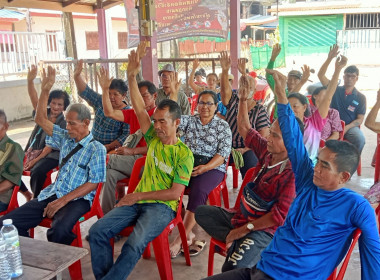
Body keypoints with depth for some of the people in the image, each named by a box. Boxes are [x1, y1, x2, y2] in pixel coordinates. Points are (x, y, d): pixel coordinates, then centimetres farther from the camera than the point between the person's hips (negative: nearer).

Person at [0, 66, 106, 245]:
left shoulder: (97, 149, -6)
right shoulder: (66, 139, 15)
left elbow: (93, 183, -12)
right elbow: (41, 120, 19)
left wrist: (62, 201, -17)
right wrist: (45, 90, 9)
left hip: (77, 199, -6)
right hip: (52, 193, 7)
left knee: (59, 230, -39)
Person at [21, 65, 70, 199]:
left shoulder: (63, 123, -6)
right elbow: (34, 98, -8)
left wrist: (36, 160, -17)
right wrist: (30, 80, -24)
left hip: (51, 155, -5)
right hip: (32, 151, 6)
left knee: (37, 171, -34)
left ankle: (35, 198, -8)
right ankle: (27, 194, 10)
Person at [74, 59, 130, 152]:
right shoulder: (101, 102, 10)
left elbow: (126, 135, -11)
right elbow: (85, 92, 5)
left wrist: (109, 146, -17)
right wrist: (77, 76, -9)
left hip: (113, 149, -6)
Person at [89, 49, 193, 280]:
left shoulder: (184, 154, -8)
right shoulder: (154, 138, 8)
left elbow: (175, 193, -12)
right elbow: (140, 109, 1)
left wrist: (139, 195, -11)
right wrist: (132, 77, -8)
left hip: (162, 206, -6)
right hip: (137, 201, 6)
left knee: (134, 245, -30)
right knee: (97, 231, -12)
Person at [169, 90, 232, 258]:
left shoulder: (223, 126, 8)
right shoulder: (189, 121, 17)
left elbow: (223, 153, -3)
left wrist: (206, 167, -18)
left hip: (213, 168, -3)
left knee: (198, 190, -34)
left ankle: (181, 239, -25)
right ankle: (189, 235, -17)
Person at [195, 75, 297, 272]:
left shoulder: (293, 172, -24)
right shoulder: (267, 150, -1)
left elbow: (280, 216, -27)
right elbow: (245, 129, 14)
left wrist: (243, 229, -21)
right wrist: (243, 99, 4)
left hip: (263, 229, -9)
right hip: (242, 215, 9)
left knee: (231, 270, -31)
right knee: (201, 212, 10)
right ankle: (238, 243, -3)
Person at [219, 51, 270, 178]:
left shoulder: (260, 110, 3)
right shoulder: (233, 100, 10)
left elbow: (264, 136, -3)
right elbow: (225, 89, -12)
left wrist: (245, 149, -15)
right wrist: (225, 70, -30)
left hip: (248, 150, -2)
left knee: (251, 167, -31)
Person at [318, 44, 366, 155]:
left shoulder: (361, 97, 5)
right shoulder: (335, 90, 7)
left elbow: (360, 119, 1)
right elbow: (321, 75, -3)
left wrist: (346, 128, -16)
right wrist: (329, 58, -14)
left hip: (350, 126, 0)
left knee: (360, 139, -33)